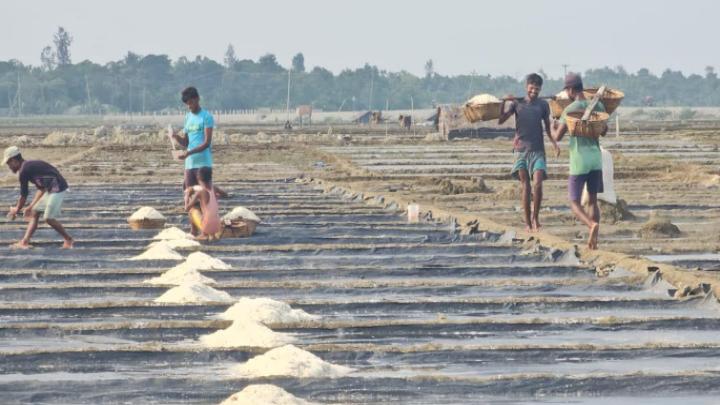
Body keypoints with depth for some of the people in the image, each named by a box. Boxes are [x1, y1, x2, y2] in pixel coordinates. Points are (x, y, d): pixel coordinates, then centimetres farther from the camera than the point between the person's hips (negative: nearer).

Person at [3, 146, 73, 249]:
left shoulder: (24, 171, -11)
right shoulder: (31, 166, 18)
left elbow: (23, 195, -5)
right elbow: (41, 189, 24)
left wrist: (16, 210, 11)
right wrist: (30, 207, 27)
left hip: (58, 188, -10)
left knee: (48, 218, -8)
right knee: (35, 212, 9)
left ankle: (68, 239, 8)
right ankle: (25, 242, 8)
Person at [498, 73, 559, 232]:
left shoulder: (543, 105, 5)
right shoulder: (517, 103, 2)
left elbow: (547, 127, 12)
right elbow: (500, 121, -3)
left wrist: (554, 143, -3)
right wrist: (503, 103, -17)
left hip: (537, 150, 0)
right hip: (521, 149, 0)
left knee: (537, 184, -13)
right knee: (525, 185, 1)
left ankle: (535, 216, 5)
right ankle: (527, 222, 5)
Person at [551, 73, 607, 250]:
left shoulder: (569, 110, -9)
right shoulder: (598, 106, 7)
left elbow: (557, 137, -5)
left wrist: (553, 128, 17)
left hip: (579, 160, -5)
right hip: (596, 157, 5)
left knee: (574, 202, 3)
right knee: (593, 200, 14)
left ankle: (592, 225, -26)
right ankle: (593, 241, 6)